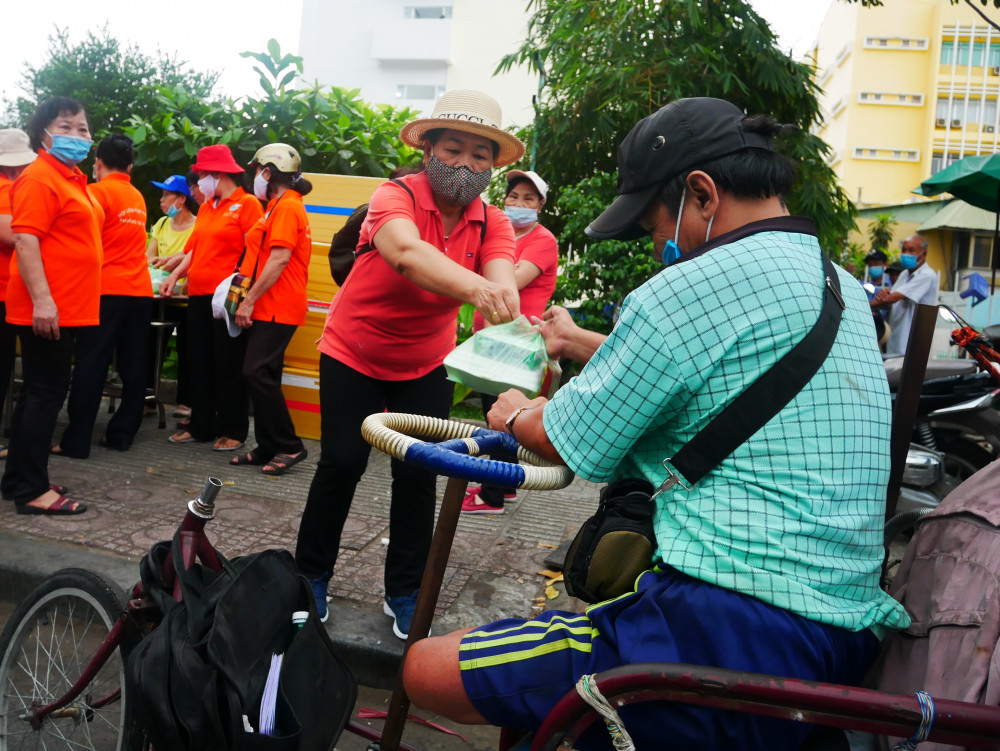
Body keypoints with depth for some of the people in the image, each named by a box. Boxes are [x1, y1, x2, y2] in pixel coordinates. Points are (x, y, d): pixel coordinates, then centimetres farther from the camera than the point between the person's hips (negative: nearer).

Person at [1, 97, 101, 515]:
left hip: (65, 308, 10)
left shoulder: (72, 179, 18)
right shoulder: (39, 178, -11)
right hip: (46, 310, -10)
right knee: (47, 393, -5)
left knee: (39, 393, 15)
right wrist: (41, 299, -26)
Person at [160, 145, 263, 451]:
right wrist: (174, 276, 7)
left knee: (229, 365, -1)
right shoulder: (206, 207, 18)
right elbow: (195, 249, 20)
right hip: (198, 294, 8)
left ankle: (233, 431, 8)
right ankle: (201, 426, 19)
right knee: (199, 362, 10)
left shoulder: (247, 204, -4)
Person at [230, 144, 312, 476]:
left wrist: (249, 300, -19)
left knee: (258, 374, -13)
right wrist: (249, 296, 17)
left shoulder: (287, 207, -11)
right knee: (260, 376, 10)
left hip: (278, 308, -10)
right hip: (268, 308, 10)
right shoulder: (277, 206, 20)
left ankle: (289, 446, -5)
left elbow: (279, 260, -19)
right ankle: (268, 448, 15)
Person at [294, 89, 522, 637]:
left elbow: (503, 283, -29)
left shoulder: (494, 224, -10)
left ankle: (404, 593, 20)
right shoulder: (396, 196, -23)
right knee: (342, 464, -2)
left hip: (426, 366, 3)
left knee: (418, 475, 2)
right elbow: (406, 252, -46)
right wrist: (473, 288, -64)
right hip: (353, 354, -3)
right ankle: (311, 576, 21)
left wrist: (506, 310, -55)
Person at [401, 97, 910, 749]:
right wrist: (579, 342, 39)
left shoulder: (696, 286, -14)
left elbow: (567, 440, -4)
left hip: (730, 638, -10)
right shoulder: (842, 286, 14)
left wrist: (516, 416, 19)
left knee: (427, 670, -6)